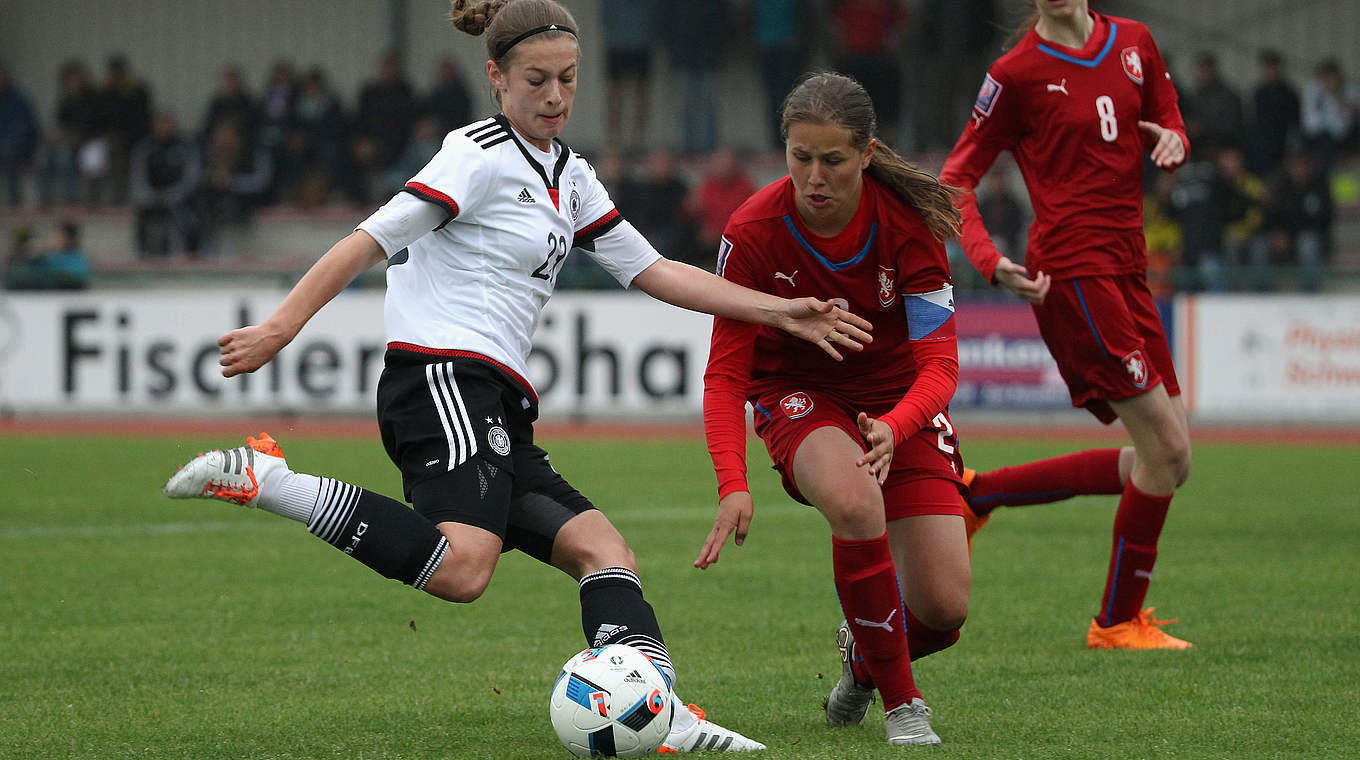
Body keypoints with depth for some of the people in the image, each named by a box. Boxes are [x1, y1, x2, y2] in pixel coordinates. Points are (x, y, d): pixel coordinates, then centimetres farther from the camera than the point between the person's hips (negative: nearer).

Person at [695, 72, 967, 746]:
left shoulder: (909, 223, -22)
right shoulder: (753, 231, -22)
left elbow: (938, 363, -24)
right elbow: (725, 372, -18)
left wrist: (892, 429, -45)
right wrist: (732, 484, -33)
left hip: (899, 397, 1)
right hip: (796, 393, -1)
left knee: (944, 606, -9)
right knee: (854, 499, -37)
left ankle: (863, 656, 29)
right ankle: (899, 702, -19)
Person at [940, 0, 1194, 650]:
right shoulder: (1017, 72, -6)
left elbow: (1169, 127, 21)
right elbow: (956, 178, -3)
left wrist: (1172, 142, -4)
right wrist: (991, 264, -18)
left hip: (1125, 270, 7)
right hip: (1073, 272, -7)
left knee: (1160, 464, 5)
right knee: (1167, 449, -11)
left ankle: (975, 494, 16)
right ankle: (1118, 622, 3)